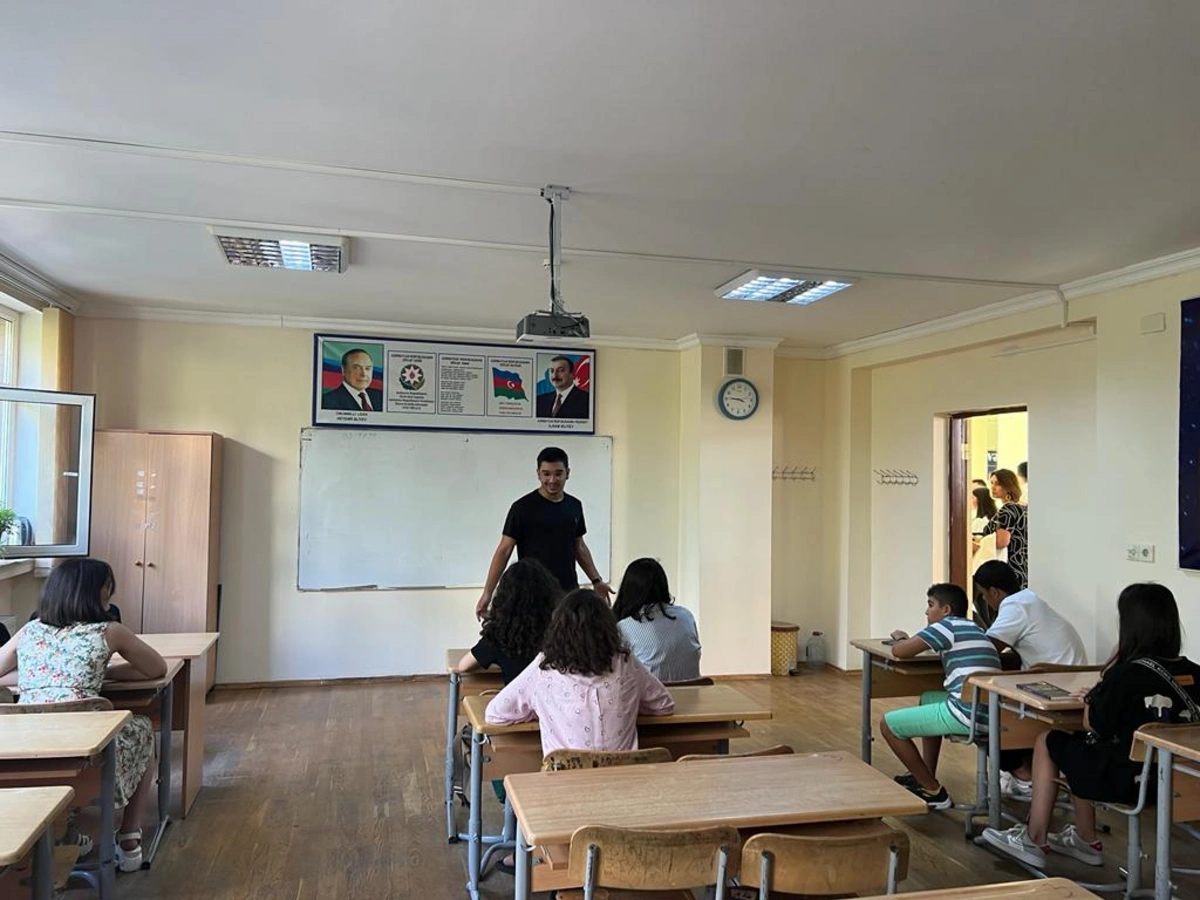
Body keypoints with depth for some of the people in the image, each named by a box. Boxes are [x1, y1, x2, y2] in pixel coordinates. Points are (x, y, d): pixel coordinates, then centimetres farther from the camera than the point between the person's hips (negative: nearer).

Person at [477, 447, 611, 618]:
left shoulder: (574, 506, 7)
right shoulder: (523, 508, -9)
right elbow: (504, 551, -9)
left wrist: (596, 580, 14)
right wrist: (487, 592, -14)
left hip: (569, 592, 5)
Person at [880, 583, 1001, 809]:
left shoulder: (948, 625, -5)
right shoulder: (971, 628, 21)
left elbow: (899, 651, -7)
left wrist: (900, 638, 13)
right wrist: (909, 641, 19)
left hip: (967, 715, -9)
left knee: (888, 724, 2)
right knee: (928, 698, 35)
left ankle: (933, 792, 6)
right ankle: (924, 777, 34)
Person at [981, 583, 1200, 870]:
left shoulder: (1127, 673, -21)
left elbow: (1094, 726, -12)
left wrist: (1090, 700, 8)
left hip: (1129, 781, -7)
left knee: (1048, 743, 14)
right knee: (1076, 747, 26)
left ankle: (1034, 841, 23)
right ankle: (1085, 840, 35)